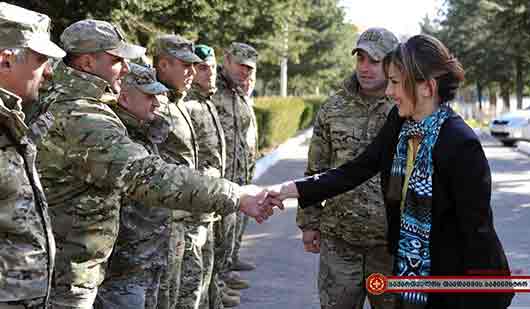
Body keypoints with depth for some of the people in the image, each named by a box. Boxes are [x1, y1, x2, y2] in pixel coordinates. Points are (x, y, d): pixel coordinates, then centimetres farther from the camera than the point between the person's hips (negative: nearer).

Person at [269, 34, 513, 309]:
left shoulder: (461, 144, -23)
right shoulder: (399, 123, -1)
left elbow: (478, 230, -20)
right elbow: (357, 170, 3)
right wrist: (291, 189, -5)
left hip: (457, 284, -7)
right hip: (407, 270, 7)